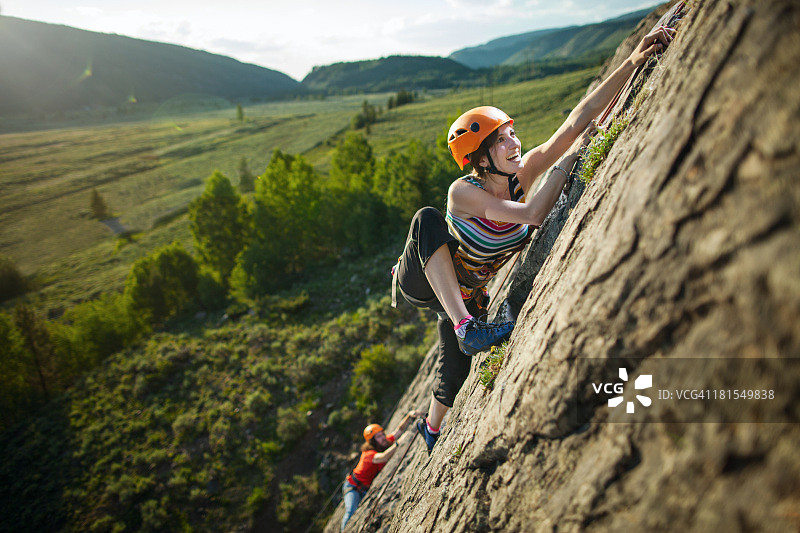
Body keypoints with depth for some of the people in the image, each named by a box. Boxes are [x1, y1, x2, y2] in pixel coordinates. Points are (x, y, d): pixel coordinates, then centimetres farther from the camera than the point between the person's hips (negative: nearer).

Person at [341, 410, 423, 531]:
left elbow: (399, 430, -7)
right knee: (351, 513, -27)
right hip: (353, 487, -7)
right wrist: (399, 443, -53)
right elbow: (383, 458, -50)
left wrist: (410, 416, -21)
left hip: (367, 490, 7)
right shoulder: (368, 454, -30)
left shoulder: (385, 443, -10)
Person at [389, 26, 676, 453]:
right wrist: (570, 157, -37)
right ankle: (464, 327, -39)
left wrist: (633, 62, -32)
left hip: (465, 292, 5)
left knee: (456, 370, 6)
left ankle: (431, 428, 40)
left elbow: (577, 121, -25)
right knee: (428, 219, -35)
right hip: (419, 283, -5)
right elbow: (534, 214, -43)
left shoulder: (521, 174, -18)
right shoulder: (463, 192, -32)